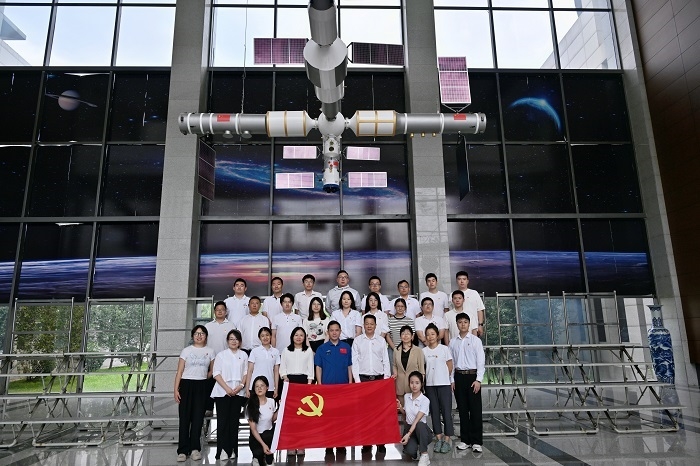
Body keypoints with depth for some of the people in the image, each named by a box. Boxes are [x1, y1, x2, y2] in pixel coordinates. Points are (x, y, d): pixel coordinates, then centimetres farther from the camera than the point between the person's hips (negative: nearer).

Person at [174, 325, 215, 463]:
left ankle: (195, 448, 12)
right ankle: (182, 450, 5)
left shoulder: (210, 351, 7)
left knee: (198, 418, 2)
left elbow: (212, 371, 12)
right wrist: (176, 389, -7)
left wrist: (203, 378, -1)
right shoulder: (186, 351, 3)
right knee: (184, 418, -1)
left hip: (202, 386, 1)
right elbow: (179, 371, 0)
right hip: (186, 384, -1)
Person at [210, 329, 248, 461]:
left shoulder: (243, 355, 9)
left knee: (234, 420, 4)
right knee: (223, 420, -4)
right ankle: (222, 450, 0)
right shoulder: (221, 355, 4)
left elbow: (246, 372, 8)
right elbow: (216, 374, -2)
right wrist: (227, 388, -12)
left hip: (238, 392, 2)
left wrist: (241, 386, -9)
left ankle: (232, 449, 11)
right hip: (223, 392, -2)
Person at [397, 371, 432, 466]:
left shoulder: (425, 400, -15)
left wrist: (408, 434, -34)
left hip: (422, 430, -3)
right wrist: (400, 407, -4)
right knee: (409, 451, -29)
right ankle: (415, 451, 11)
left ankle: (424, 456, -22)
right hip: (408, 428, 3)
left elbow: (417, 420, -23)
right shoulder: (406, 396, 2)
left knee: (419, 425, -40)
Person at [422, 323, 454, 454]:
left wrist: (442, 377, 7)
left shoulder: (444, 349, -3)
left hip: (444, 384, -3)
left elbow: (450, 367, 3)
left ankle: (447, 439, 8)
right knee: (434, 411, 8)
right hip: (430, 385, 3)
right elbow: (423, 367, 8)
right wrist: (431, 376, 0)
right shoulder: (424, 351, 3)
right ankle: (439, 438, 17)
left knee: (446, 411, -1)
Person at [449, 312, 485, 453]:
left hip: (472, 375, -3)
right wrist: (452, 380, 3)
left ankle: (477, 441, 7)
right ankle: (465, 440, 18)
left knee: (475, 409, -1)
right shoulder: (453, 342, 7)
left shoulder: (475, 340, -1)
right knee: (462, 409, 9)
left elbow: (481, 361, -4)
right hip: (459, 376, 3)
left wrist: (478, 380, -10)